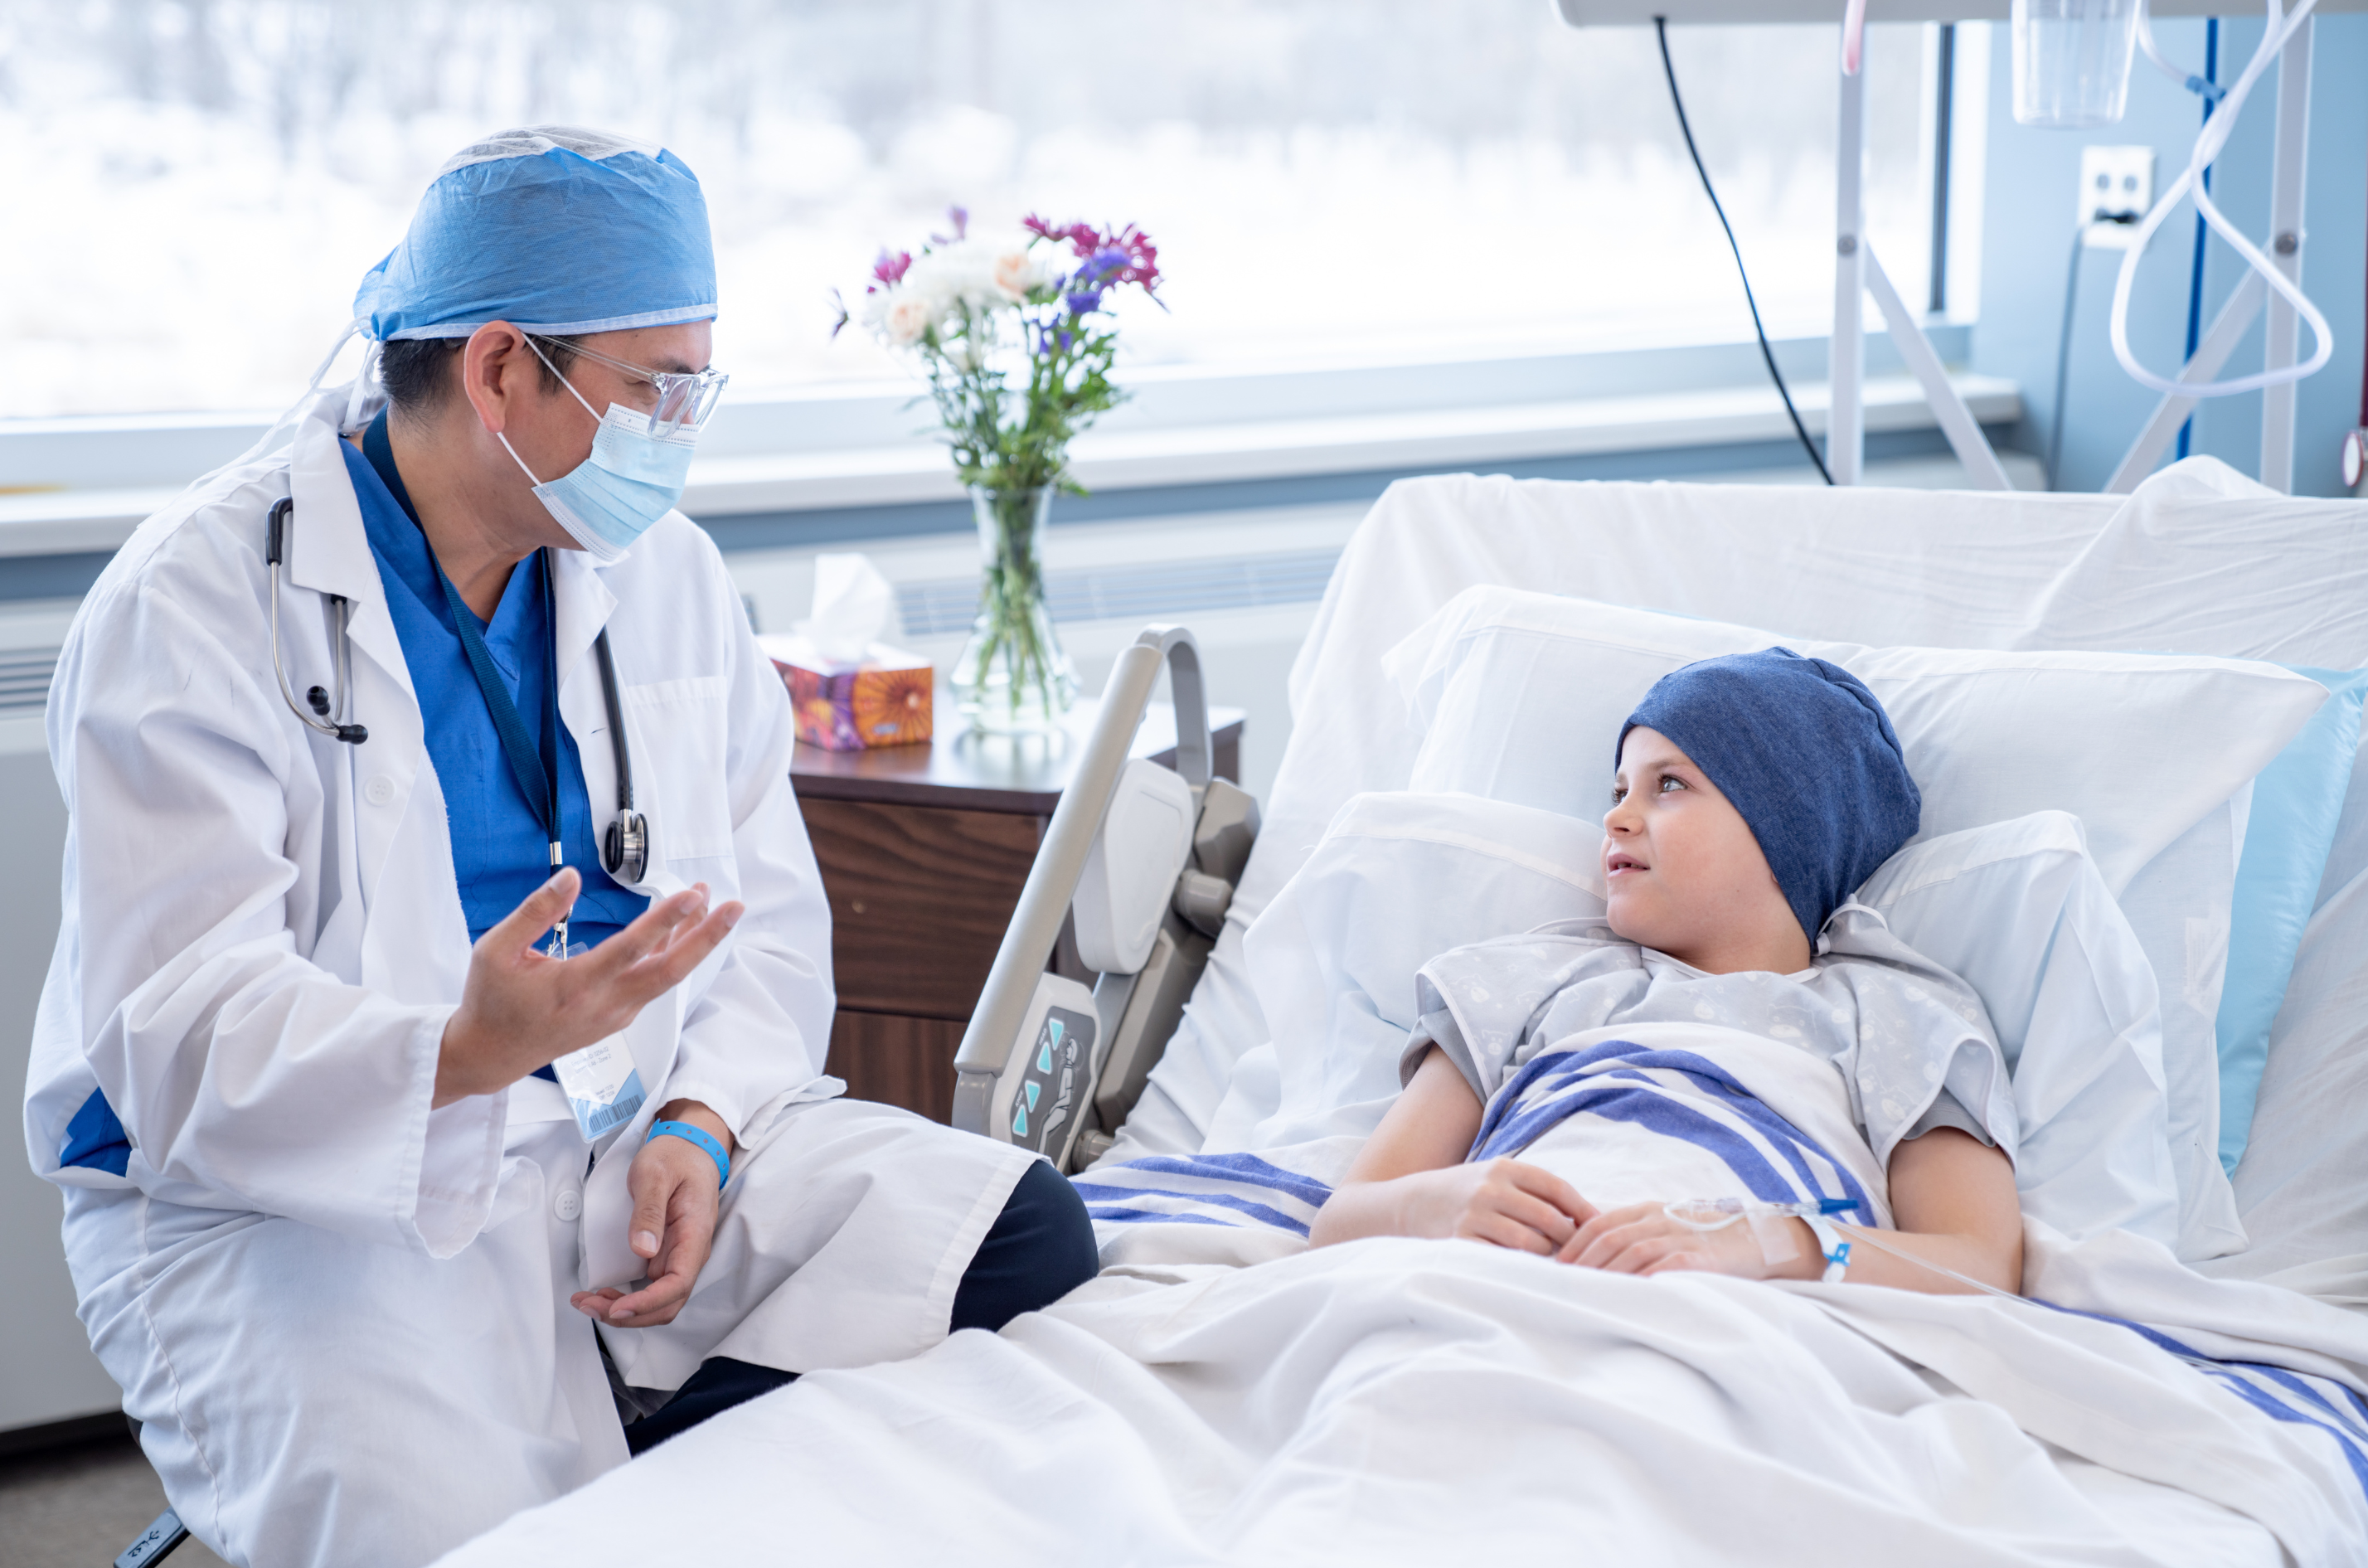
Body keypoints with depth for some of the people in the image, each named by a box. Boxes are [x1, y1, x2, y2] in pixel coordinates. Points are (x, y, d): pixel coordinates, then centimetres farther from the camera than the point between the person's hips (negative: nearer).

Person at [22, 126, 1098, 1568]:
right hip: (296, 1200, -6)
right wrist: (467, 1055, -38)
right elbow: (174, 1031, -20)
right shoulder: (195, 604, -11)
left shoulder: (666, 569, 9)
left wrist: (700, 1124, -11)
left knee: (1026, 1237, -13)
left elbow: (768, 915, 10)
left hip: (629, 1139, 6)